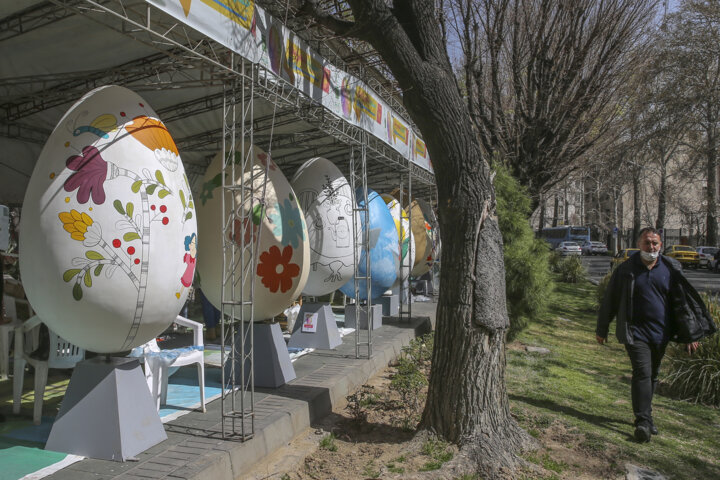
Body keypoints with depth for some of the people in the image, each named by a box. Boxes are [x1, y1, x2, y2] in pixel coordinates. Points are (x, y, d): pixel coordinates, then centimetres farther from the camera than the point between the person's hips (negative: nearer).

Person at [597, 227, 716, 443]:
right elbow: (609, 301, 2)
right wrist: (601, 330, 6)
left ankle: (645, 416, 29)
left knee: (652, 376, 14)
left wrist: (690, 334, 2)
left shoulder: (671, 269, 2)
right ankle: (643, 421, -11)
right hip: (635, 331, -3)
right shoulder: (626, 269, -4)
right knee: (642, 373, -13)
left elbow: (682, 302, 5)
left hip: (661, 333, 3)